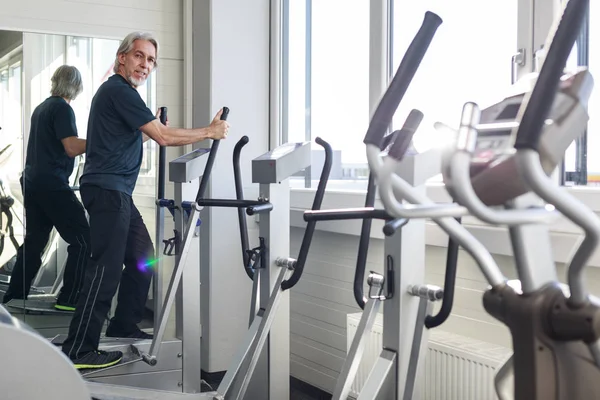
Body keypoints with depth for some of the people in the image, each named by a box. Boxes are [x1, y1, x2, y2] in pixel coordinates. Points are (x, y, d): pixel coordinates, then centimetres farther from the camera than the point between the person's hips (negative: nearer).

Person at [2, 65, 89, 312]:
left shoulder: (41, 108, 17)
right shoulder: (62, 108, -10)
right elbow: (72, 148, -20)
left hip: (32, 181, 9)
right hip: (52, 184, -9)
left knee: (34, 241, 14)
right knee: (82, 239, -6)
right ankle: (69, 299, -7)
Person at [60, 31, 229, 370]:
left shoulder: (119, 91, 21)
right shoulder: (119, 91, -11)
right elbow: (163, 137, -15)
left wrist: (152, 127, 20)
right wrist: (211, 132, -7)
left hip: (116, 192, 11)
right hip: (107, 189, -11)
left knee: (143, 256, 13)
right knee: (107, 267, -12)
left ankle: (124, 325, 24)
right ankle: (78, 351, -9)